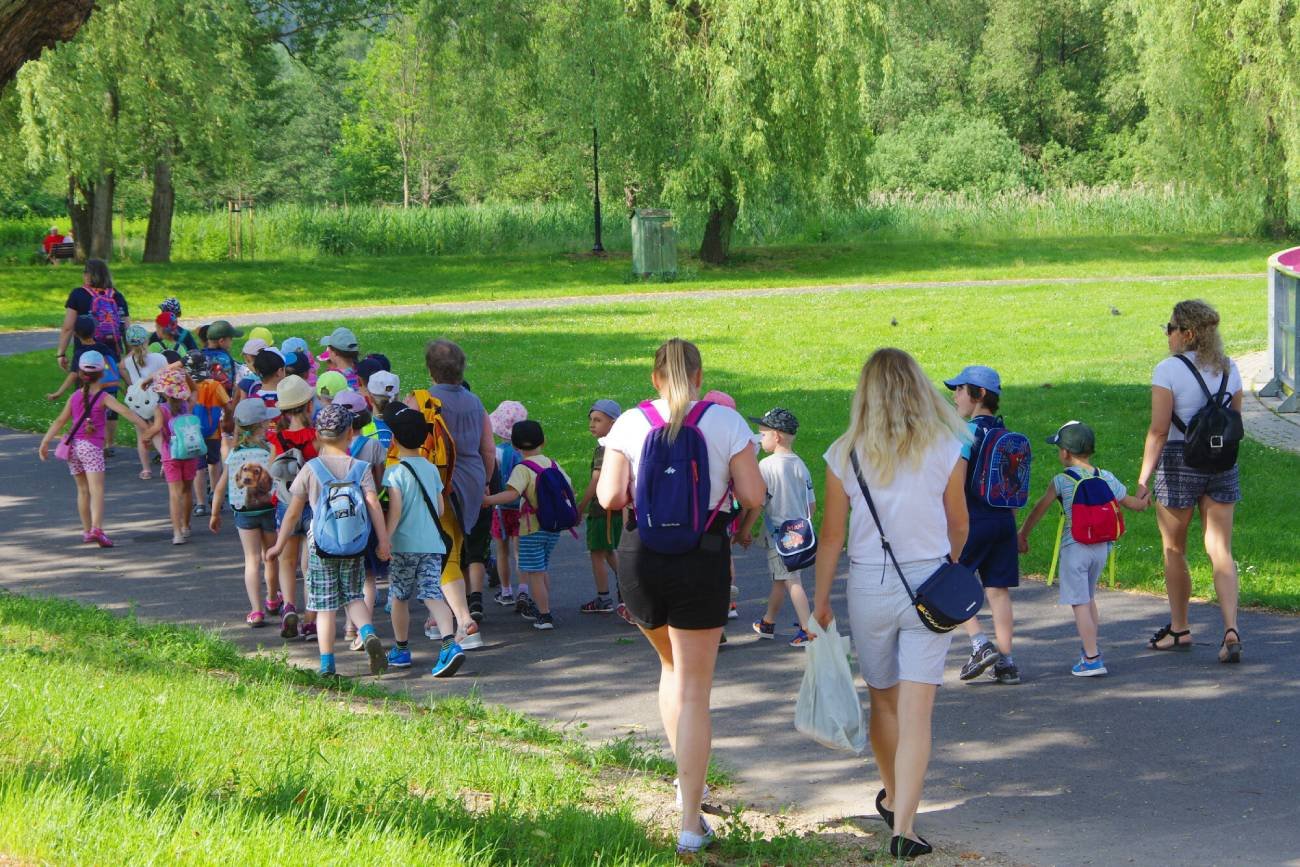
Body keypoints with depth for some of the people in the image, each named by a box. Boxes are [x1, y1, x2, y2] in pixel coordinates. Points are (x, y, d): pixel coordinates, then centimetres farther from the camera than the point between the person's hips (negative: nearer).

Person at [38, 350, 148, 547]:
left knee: (83, 490, 18)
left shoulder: (75, 397, 11)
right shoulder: (104, 397, -4)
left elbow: (60, 420, 10)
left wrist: (45, 442, 13)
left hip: (73, 444, 5)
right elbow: (125, 412, -16)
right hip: (91, 446, -5)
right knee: (97, 489, -15)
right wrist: (146, 427, -20)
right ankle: (97, 528, -33)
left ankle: (87, 531, 26)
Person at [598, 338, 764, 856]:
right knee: (694, 691, 2)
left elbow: (609, 497, -7)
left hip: (640, 556, 2)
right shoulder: (726, 422, -3)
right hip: (703, 557, -2)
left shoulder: (629, 424, -1)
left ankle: (687, 779, 24)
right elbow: (753, 497, -7)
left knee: (672, 666, 28)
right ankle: (690, 823, 0)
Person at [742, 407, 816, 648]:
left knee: (792, 581, -5)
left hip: (778, 534, -7)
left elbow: (755, 503, -15)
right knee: (778, 579, 19)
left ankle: (807, 628, -9)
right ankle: (768, 623, 30)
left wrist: (744, 530, -5)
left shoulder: (767, 465, -14)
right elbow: (811, 503, 12)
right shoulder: (800, 465, 7)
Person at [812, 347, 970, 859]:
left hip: (868, 587, 1)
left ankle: (893, 797, 40)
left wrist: (820, 599, 8)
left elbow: (832, 534, -2)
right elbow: (958, 526, 7)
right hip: (928, 586, -1)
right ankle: (903, 825, -9)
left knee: (883, 700, 20)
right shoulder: (945, 449, -4)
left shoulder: (845, 455, -4)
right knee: (917, 713, -2)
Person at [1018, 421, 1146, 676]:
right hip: (1101, 547, 6)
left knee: (1079, 603, -2)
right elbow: (1133, 504, 14)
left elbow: (1039, 509, -2)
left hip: (1075, 548, -6)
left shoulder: (1062, 480, -8)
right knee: (1089, 598, 24)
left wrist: (1022, 535, 10)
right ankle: (1092, 647, 32)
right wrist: (1145, 501, 37)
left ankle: (1092, 659, -6)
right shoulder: (1107, 478, 4)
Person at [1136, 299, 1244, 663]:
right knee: (1220, 551, 3)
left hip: (1178, 462, -5)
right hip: (1222, 464, 5)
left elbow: (1158, 431, -15)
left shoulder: (1169, 370, -12)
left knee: (1174, 551, 13)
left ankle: (1179, 629, 25)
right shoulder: (1229, 369, 6)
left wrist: (1143, 478, -12)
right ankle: (1231, 630, -13)